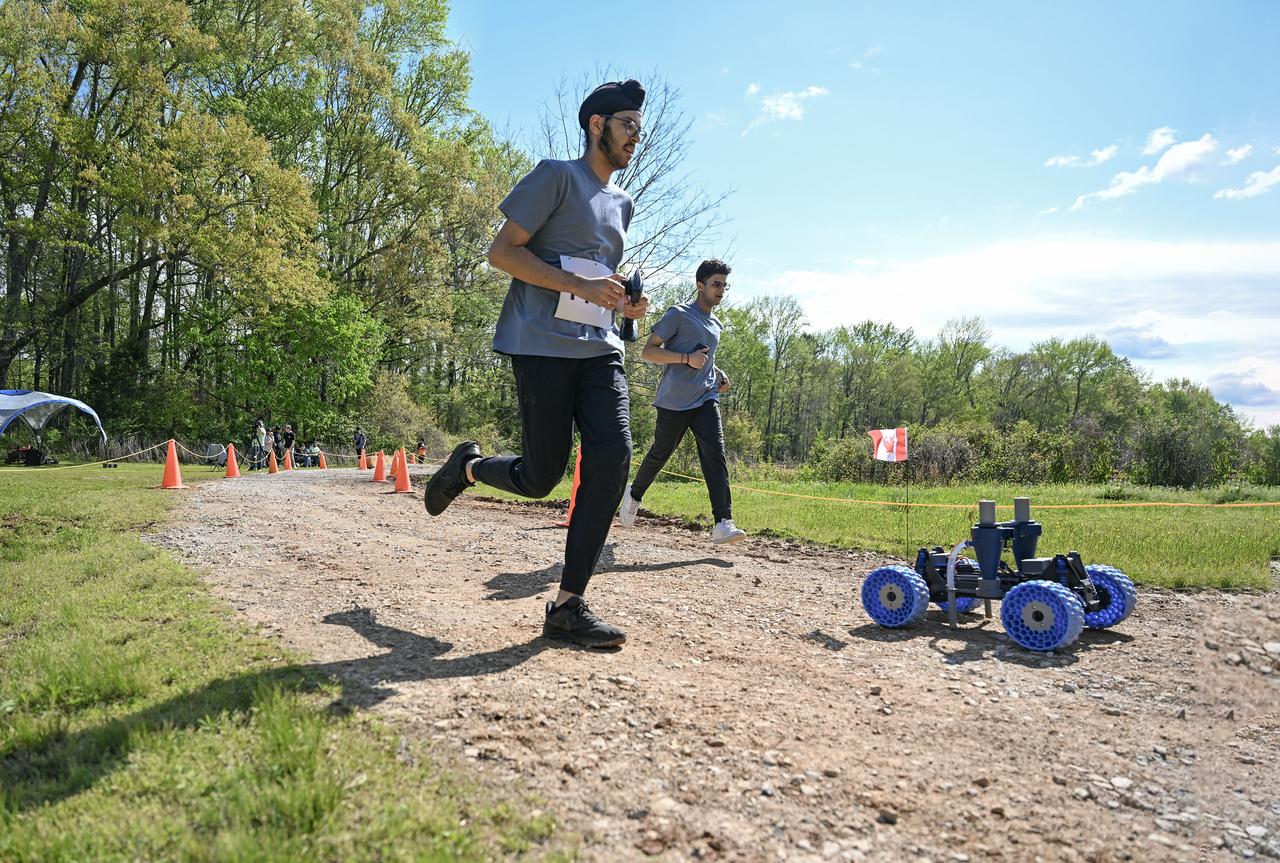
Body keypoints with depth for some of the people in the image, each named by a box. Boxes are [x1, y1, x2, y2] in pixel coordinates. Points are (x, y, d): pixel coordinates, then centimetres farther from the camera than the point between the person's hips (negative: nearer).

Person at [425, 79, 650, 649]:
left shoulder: (621, 204, 24)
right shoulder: (556, 176, 1)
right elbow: (502, 251, -7)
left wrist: (624, 304, 11)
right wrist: (582, 286, -17)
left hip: (600, 349, 7)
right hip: (544, 345, -6)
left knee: (613, 455, -15)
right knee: (540, 478, -5)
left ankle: (568, 606, -10)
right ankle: (468, 467, 31)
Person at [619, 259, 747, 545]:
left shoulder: (716, 324, 20)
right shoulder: (679, 314, -3)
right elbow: (648, 351, -8)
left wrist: (717, 374, 15)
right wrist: (687, 358, -19)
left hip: (706, 398, 5)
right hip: (675, 400, -5)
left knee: (715, 454, -13)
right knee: (660, 453, 7)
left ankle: (723, 524, -20)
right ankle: (633, 495, 36)